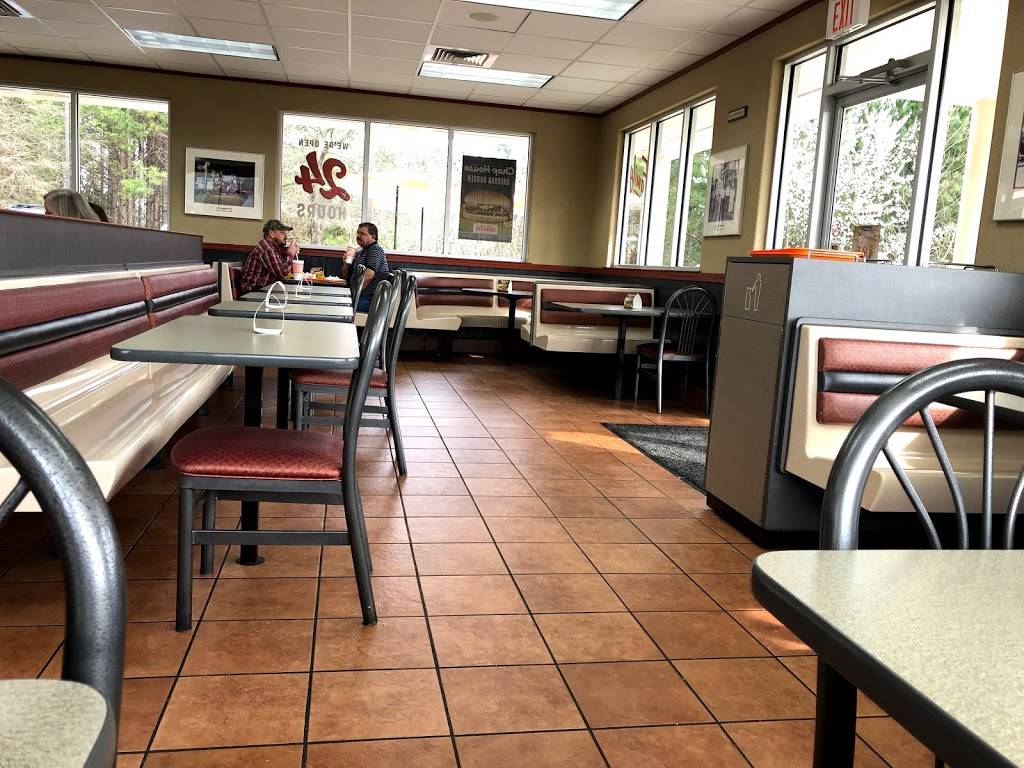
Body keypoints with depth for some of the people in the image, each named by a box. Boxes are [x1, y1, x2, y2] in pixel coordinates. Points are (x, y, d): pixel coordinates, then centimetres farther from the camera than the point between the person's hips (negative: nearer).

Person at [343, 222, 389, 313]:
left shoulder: (375, 250, -6)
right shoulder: (360, 252, 22)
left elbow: (368, 276, -19)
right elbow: (344, 276, 23)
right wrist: (347, 260, 4)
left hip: (370, 299, -9)